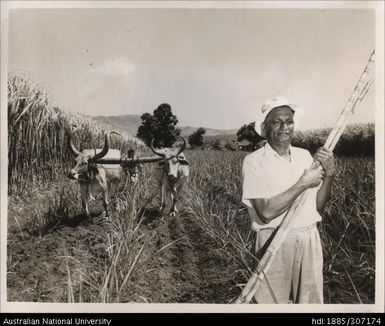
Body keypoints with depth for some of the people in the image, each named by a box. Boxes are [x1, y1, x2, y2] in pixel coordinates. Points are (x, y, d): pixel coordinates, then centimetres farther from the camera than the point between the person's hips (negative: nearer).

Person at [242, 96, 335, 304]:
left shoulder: (305, 155, 5)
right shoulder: (254, 161, -11)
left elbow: (318, 207, 7)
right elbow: (266, 212, -20)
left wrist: (329, 174, -8)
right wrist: (302, 184, -17)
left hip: (310, 240, 5)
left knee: (311, 302, 15)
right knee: (273, 303, 7)